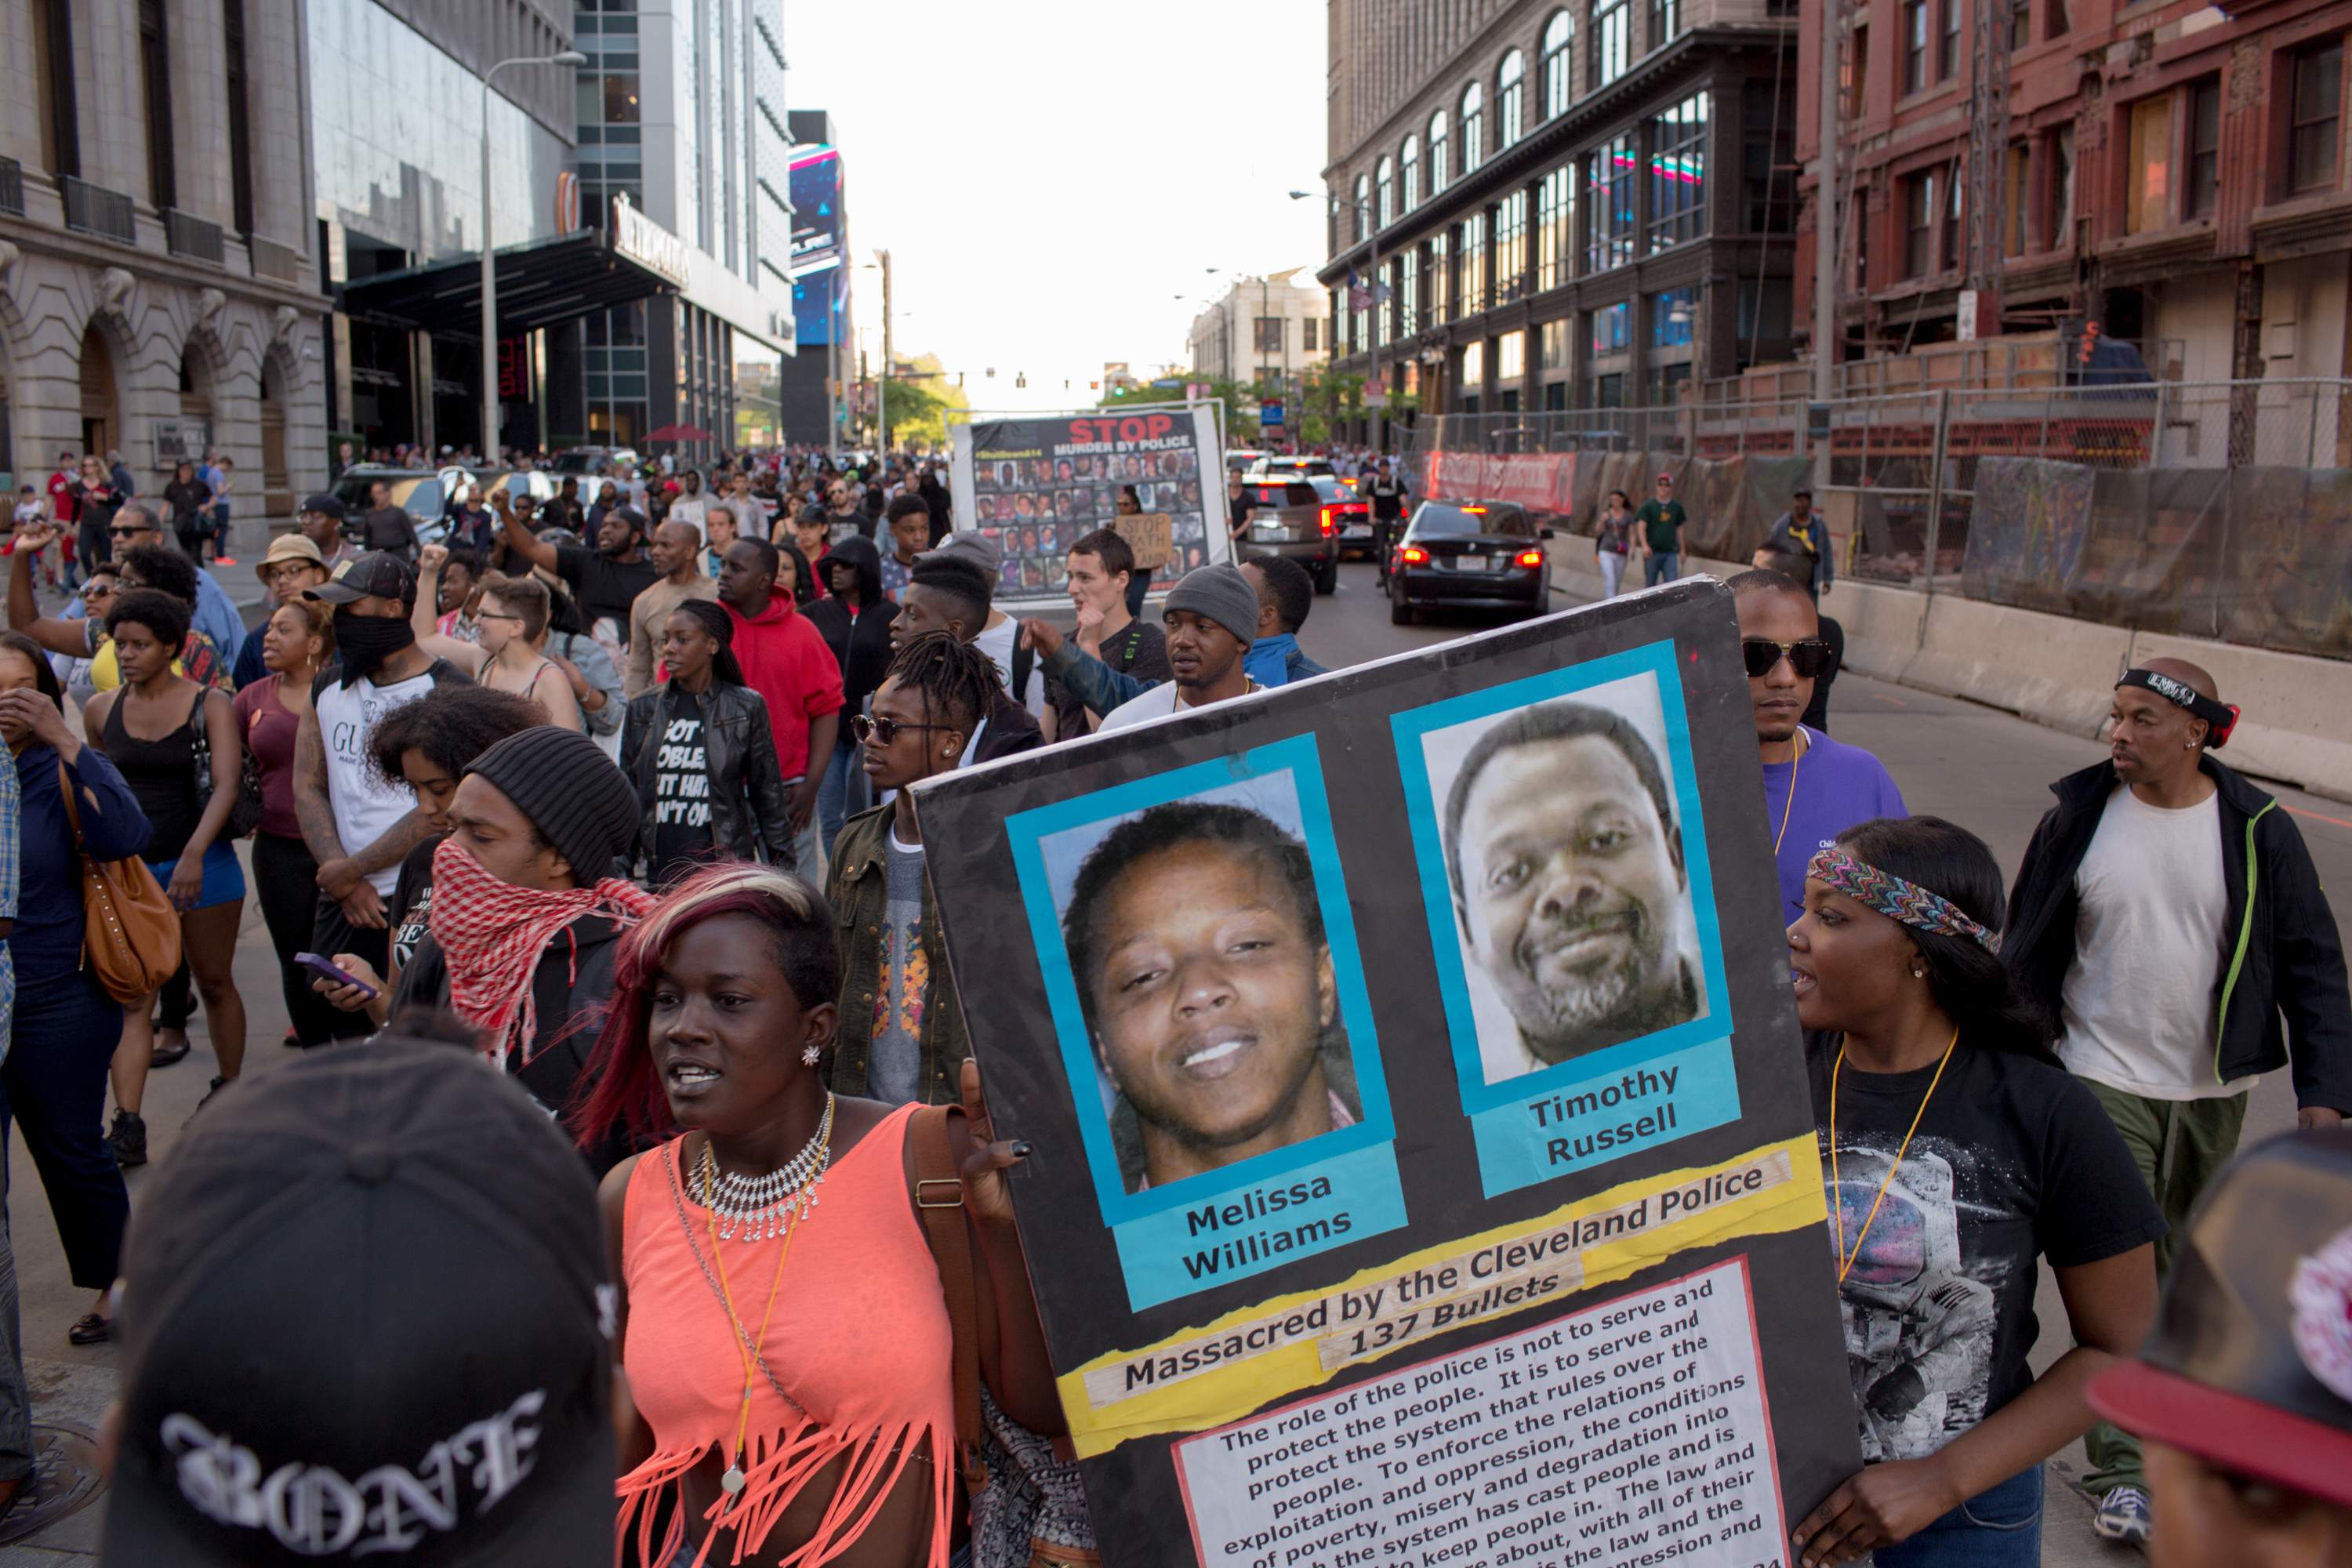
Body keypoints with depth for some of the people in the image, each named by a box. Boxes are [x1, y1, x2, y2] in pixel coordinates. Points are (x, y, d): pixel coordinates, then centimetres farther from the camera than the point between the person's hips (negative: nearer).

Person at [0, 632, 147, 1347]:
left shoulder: (65, 770, -6)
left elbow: (126, 837, -24)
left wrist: (65, 742, -27)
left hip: (59, 1005, -2)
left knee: (71, 1152, 10)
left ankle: (116, 1283, 30)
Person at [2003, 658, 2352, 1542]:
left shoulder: (2258, 831, -5)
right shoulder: (2078, 817, -5)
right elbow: (2028, 950, 4)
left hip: (2211, 1088, 2)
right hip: (2104, 1080, -1)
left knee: (2184, 1265, 16)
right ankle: (2121, 1472, 1)